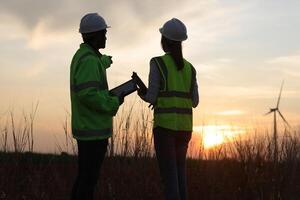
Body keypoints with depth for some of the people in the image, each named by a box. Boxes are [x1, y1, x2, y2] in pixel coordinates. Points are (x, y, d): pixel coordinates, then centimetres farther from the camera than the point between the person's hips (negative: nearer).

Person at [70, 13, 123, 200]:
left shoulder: (81, 56, 14)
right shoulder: (90, 60, -18)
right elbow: (87, 94, -29)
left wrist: (104, 62, 59)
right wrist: (115, 103, -14)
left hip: (86, 128, 10)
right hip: (94, 130, -10)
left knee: (85, 176, 14)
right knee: (89, 178, -5)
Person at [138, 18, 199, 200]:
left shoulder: (157, 63, -5)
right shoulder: (190, 68, 11)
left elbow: (152, 98, -7)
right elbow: (194, 102, 10)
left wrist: (142, 94, 16)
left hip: (165, 125, -5)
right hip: (185, 126, 5)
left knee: (169, 175, -3)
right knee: (179, 171, 17)